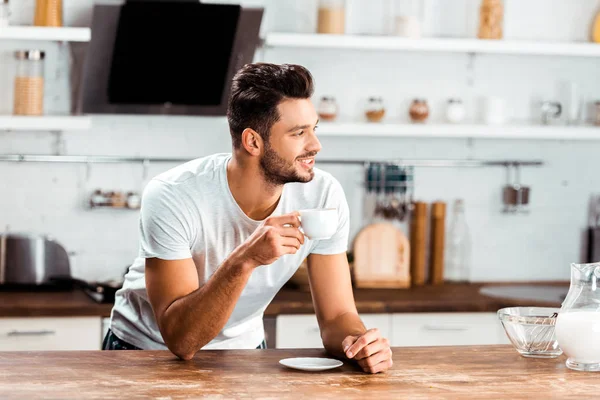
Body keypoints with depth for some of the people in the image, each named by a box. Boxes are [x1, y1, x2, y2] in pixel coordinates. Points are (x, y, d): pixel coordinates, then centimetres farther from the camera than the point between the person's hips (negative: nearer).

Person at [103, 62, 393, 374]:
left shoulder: (324, 195, -16)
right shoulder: (172, 197, -27)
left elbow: (337, 316, -11)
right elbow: (181, 339, -29)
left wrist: (359, 341, -33)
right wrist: (244, 260, -41)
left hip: (242, 352, 3)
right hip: (147, 348, -2)